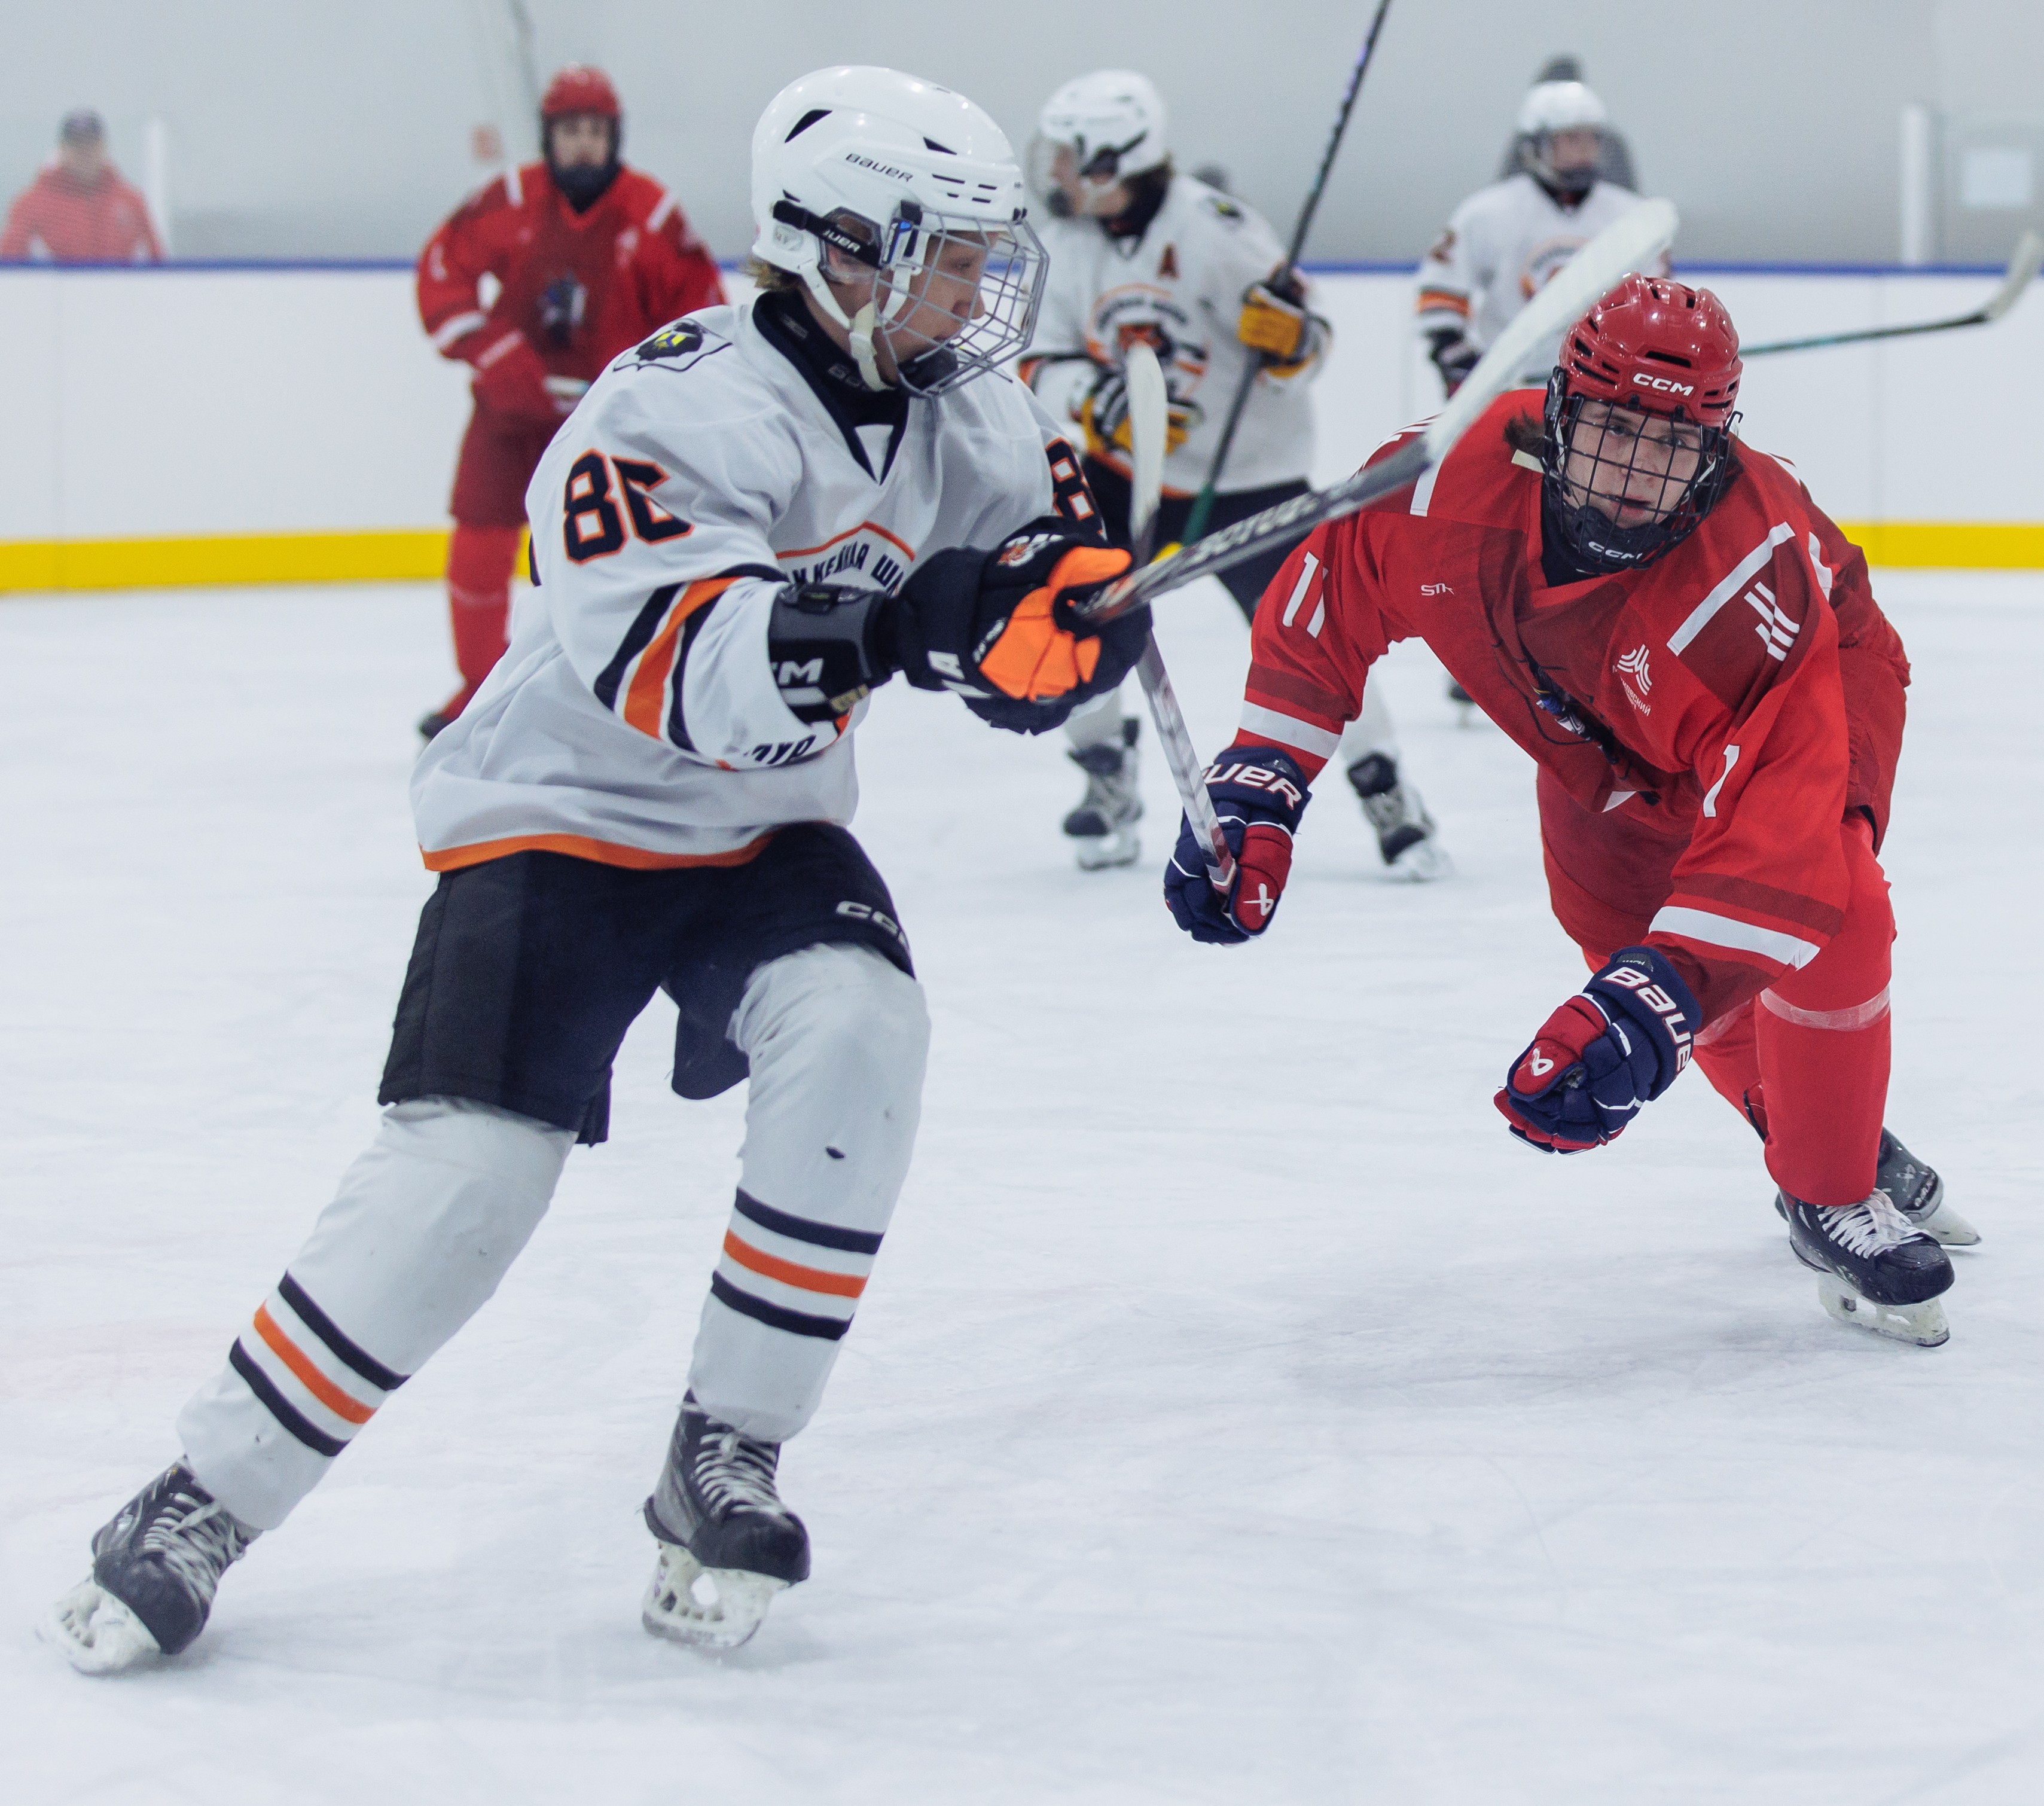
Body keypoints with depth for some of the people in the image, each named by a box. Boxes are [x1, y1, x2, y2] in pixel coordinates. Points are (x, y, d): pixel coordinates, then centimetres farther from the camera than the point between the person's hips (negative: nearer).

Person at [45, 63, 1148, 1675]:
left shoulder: (966, 415, -3)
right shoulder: (681, 409, -26)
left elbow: (1029, 644, 2)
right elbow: (662, 664, -39)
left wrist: (1071, 604, -22)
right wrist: (892, 621, -48)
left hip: (763, 826, 6)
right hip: (560, 818, -5)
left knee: (857, 1029, -24)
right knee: (471, 1165, -17)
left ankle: (727, 1463, -12)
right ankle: (206, 1501, -2)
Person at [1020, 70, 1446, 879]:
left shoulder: (1213, 227, -21)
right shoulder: (1068, 244, -3)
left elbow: (1310, 342, -18)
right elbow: (1040, 367, -4)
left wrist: (1287, 336, -41)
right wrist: (1101, 401, -24)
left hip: (1247, 471, -5)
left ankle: (1386, 794, 7)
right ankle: (1107, 778, 12)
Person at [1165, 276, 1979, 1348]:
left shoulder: (1758, 578, -44)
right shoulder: (1462, 481, -33)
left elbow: (1773, 829, -49)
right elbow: (1334, 585, -13)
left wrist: (1647, 1009, -57)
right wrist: (1256, 783, -18)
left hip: (1812, 699, -4)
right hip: (1607, 750, 4)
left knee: (1828, 922, -25)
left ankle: (1835, 1195, -2)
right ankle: (1808, 1134, 22)